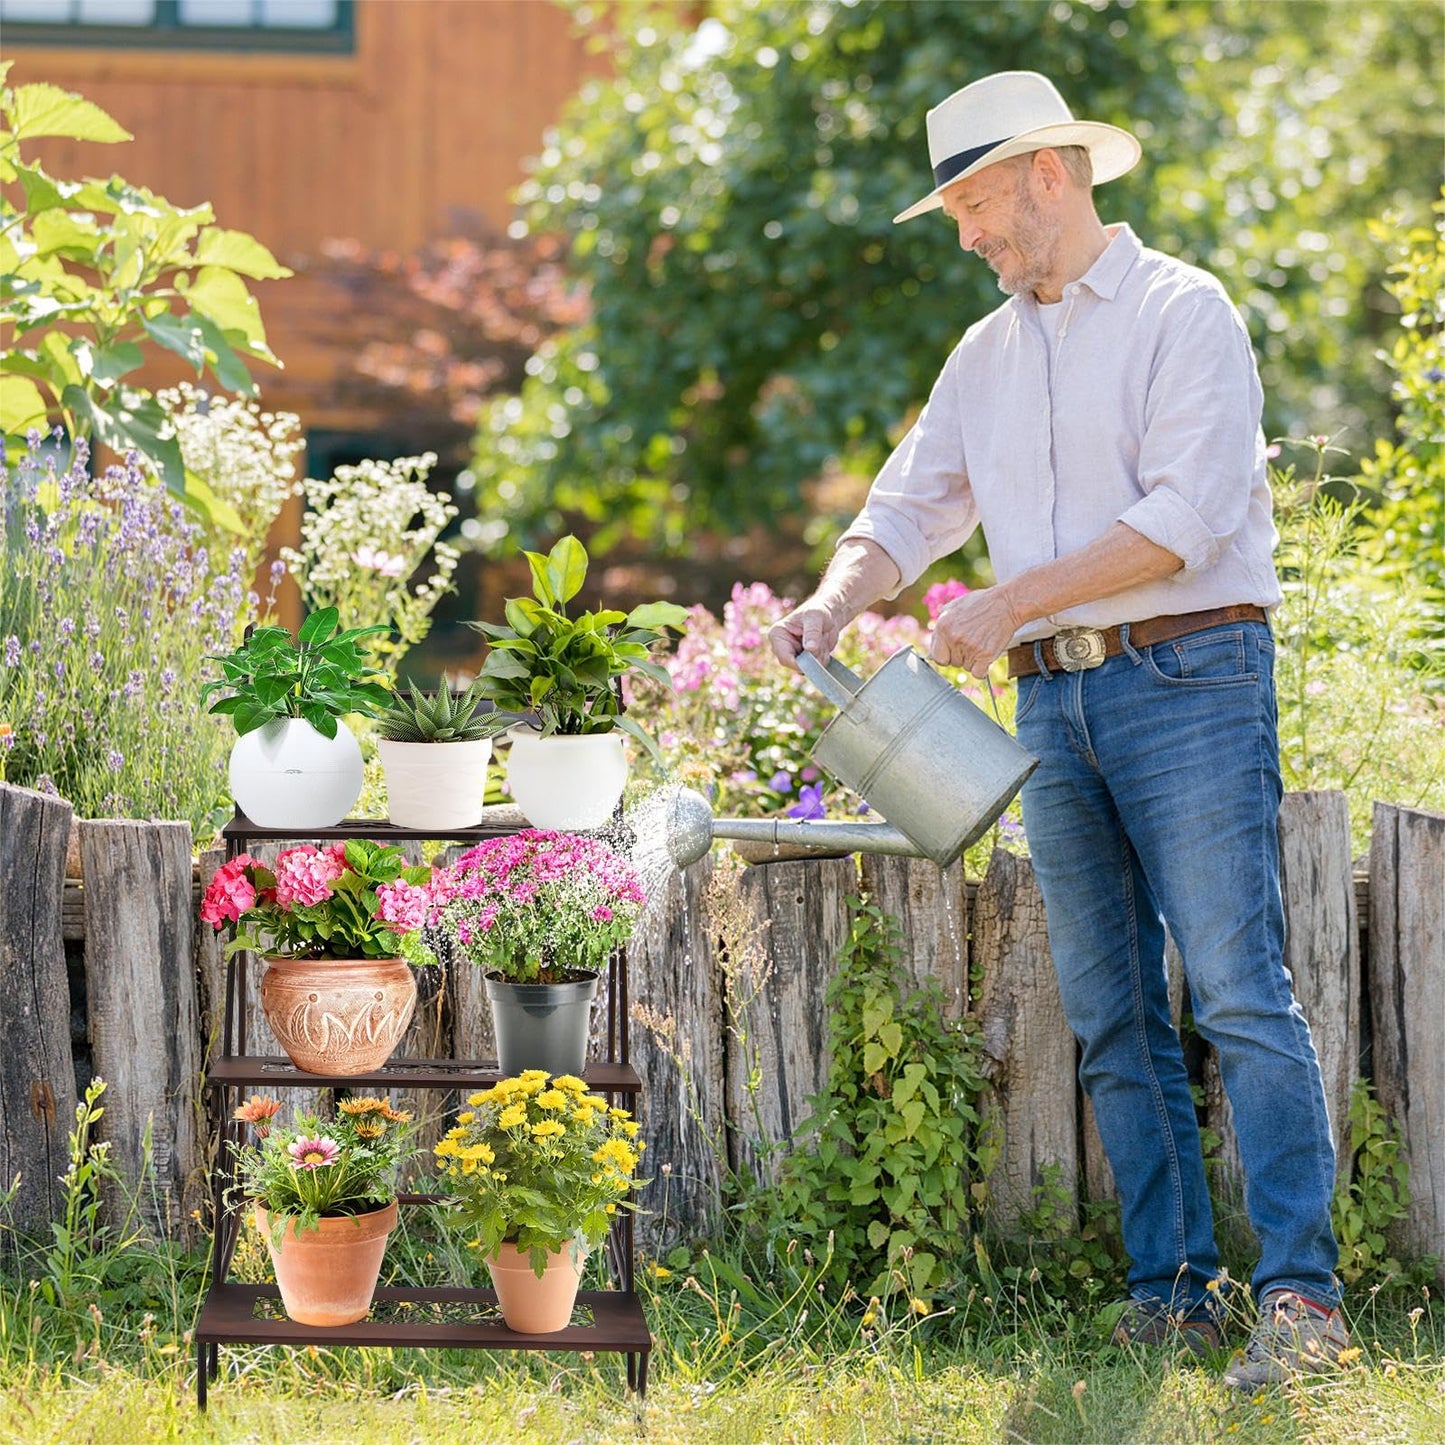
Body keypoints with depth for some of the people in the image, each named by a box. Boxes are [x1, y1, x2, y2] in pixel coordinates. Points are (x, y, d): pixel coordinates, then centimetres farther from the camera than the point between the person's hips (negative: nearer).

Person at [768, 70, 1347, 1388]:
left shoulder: (1183, 314, -4)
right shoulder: (987, 356, 18)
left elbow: (1187, 515, -15)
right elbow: (912, 507, 17)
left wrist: (1012, 601, -16)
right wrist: (833, 606, -4)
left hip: (1187, 677, -7)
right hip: (1053, 700, 7)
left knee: (1239, 992, -12)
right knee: (1112, 1014, 4)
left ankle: (1301, 1293, -14)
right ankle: (1174, 1291, 7)